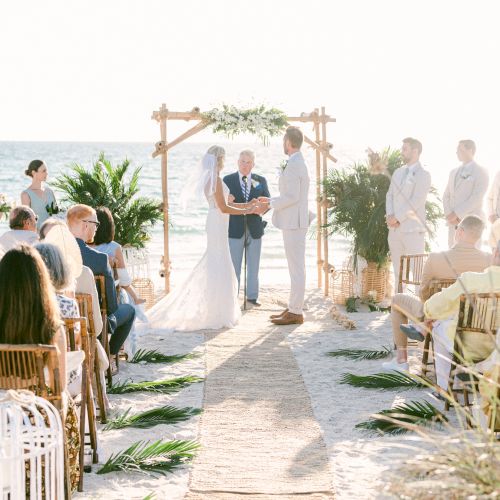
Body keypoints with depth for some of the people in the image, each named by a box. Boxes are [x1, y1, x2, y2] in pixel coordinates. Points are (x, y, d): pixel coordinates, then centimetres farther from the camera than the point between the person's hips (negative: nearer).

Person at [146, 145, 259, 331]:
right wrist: (245, 211, -9)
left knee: (213, 265, 15)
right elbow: (223, 208, -18)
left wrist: (247, 204, 18)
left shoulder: (209, 178, 13)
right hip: (218, 224, -10)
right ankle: (217, 314, 1)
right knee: (219, 267, -4)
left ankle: (213, 309, 22)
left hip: (215, 223, 10)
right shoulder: (215, 178, -15)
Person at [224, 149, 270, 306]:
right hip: (235, 229, -2)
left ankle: (252, 296, 19)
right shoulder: (228, 180, 0)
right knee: (234, 266, 0)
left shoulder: (260, 181, 4)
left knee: (253, 266, 9)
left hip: (254, 229, 2)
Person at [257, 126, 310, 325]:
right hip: (295, 222, 11)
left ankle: (295, 312, -2)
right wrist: (271, 200, 16)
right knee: (296, 268, 14)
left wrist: (270, 204, -10)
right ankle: (294, 308, 21)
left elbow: (292, 196, -22)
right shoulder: (299, 163, 15)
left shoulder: (293, 165, -17)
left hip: (294, 223, -11)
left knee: (296, 268, -6)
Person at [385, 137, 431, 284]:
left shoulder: (423, 175, -6)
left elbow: (417, 201, -14)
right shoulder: (398, 172, 16)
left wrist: (397, 217, -14)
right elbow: (390, 195, 13)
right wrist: (390, 215, -4)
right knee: (398, 270, 10)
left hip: (412, 228, -7)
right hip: (395, 228, 7)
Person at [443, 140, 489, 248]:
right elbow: (446, 196, 15)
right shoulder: (453, 172, 19)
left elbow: (477, 197, -11)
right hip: (453, 223, 6)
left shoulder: (481, 172, -1)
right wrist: (449, 215, -3)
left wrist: (456, 213, -14)